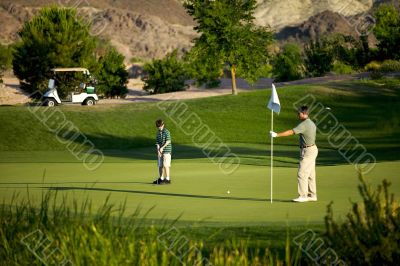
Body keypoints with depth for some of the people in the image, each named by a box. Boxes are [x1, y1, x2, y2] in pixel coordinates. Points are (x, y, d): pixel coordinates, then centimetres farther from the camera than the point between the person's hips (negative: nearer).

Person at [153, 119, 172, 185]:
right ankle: (161, 178, 18)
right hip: (160, 151, 7)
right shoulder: (158, 133, 11)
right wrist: (158, 150, -7)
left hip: (166, 151, -7)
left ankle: (167, 179, -7)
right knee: (160, 165, 9)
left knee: (165, 165, -10)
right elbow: (157, 142, 6)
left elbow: (168, 141, -14)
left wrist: (162, 148, -17)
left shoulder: (166, 132, -8)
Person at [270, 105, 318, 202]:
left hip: (308, 151, -10)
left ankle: (303, 196, -8)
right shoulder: (311, 123, 12)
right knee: (310, 174, 13)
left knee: (302, 174, -8)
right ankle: (312, 195, 17)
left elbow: (291, 132, -27)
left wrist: (277, 135, -29)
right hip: (312, 148, 10)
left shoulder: (304, 124, -20)